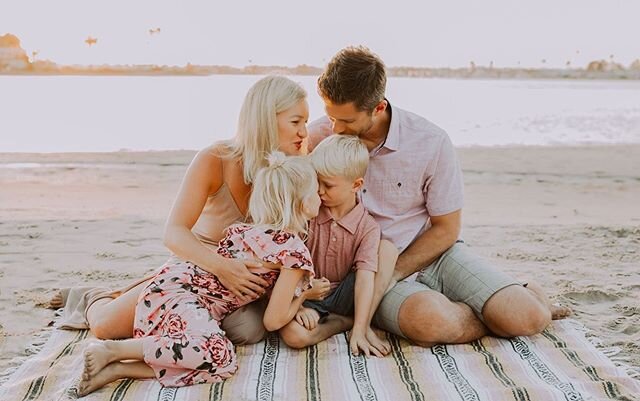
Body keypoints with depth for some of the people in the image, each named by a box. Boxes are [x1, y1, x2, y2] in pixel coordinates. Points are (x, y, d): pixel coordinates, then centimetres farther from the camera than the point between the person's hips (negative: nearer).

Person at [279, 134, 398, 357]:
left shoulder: (367, 227, -9)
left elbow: (366, 277, -19)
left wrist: (359, 330, -28)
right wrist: (297, 305, -20)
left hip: (343, 296, 0)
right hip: (308, 295, 0)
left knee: (388, 248, -19)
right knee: (293, 335, -35)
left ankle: (365, 324, -16)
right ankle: (346, 320, -7)